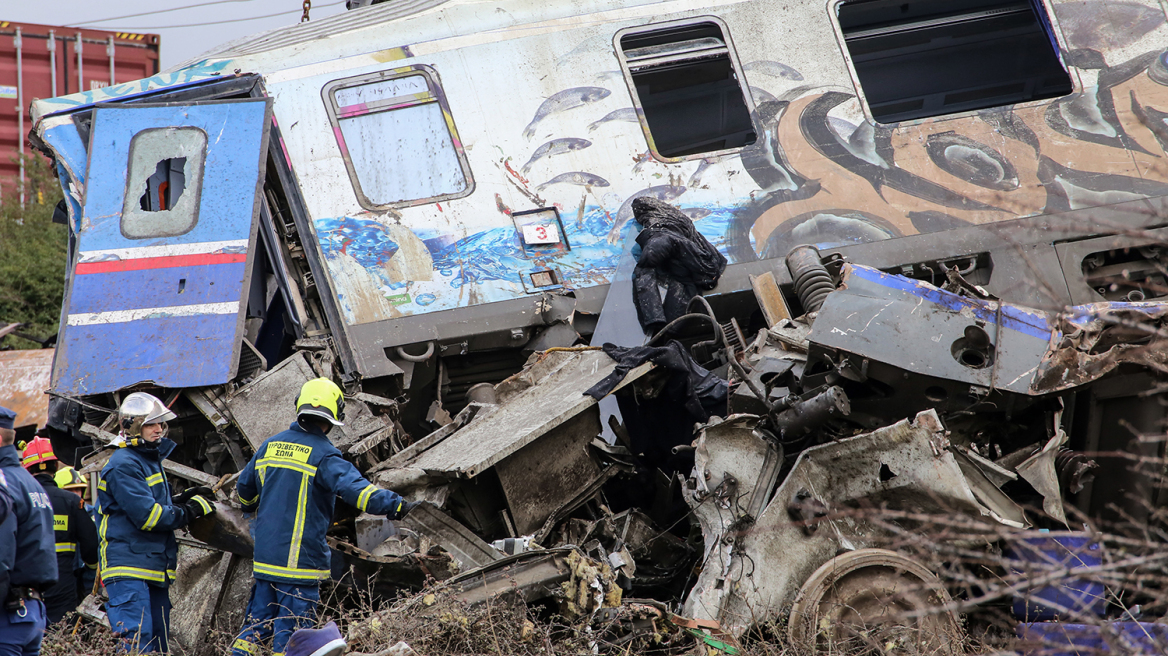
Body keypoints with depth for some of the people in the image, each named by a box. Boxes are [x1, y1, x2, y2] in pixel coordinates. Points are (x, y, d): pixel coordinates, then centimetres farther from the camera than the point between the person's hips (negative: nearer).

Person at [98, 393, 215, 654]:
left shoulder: (151, 460, 20)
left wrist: (184, 501, 10)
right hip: (129, 566, -10)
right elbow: (146, 514, -19)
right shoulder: (123, 464, -12)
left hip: (156, 568, 10)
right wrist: (189, 511, -10)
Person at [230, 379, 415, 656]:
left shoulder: (270, 446, 9)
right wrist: (393, 505, -35)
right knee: (291, 632, 0)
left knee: (257, 621, 18)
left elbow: (244, 488, 24)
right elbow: (353, 486, -30)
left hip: (264, 557, 7)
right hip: (300, 559, -7)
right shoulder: (323, 455, -13)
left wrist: (253, 508, 45)